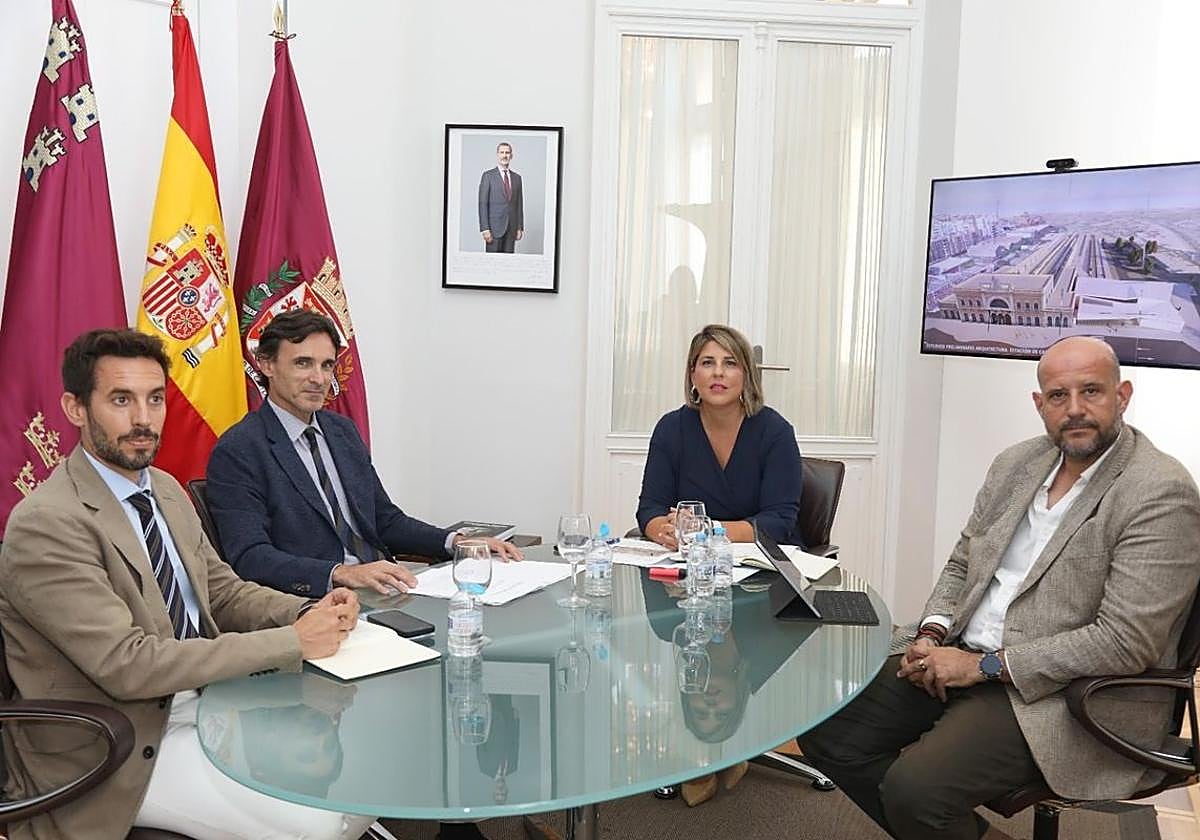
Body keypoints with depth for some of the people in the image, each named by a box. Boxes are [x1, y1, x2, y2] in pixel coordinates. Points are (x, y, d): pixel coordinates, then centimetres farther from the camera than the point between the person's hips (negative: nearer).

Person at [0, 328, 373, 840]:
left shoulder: (166, 490, 7)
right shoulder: (47, 524, -20)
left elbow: (224, 592, 12)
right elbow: (127, 665, -25)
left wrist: (311, 614, -9)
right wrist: (292, 642, -24)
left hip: (200, 699, 8)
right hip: (120, 749, -8)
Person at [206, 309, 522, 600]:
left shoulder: (343, 430, 16)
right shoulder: (237, 451, -6)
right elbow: (250, 557, -17)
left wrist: (457, 541, 2)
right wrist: (342, 573, -30)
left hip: (382, 591, 7)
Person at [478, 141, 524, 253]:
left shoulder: (517, 178, 13)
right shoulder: (488, 175, -1)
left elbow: (519, 204, 14)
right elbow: (483, 203, -5)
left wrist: (520, 227, 7)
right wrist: (485, 229, -13)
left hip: (512, 227, 4)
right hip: (494, 227, -4)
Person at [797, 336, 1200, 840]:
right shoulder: (1015, 464, 9)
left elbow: (1126, 641, -19)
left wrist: (984, 665, -18)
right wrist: (932, 636, -2)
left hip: (1073, 696, -7)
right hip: (961, 659, 7)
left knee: (913, 788, -27)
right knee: (825, 731, -3)